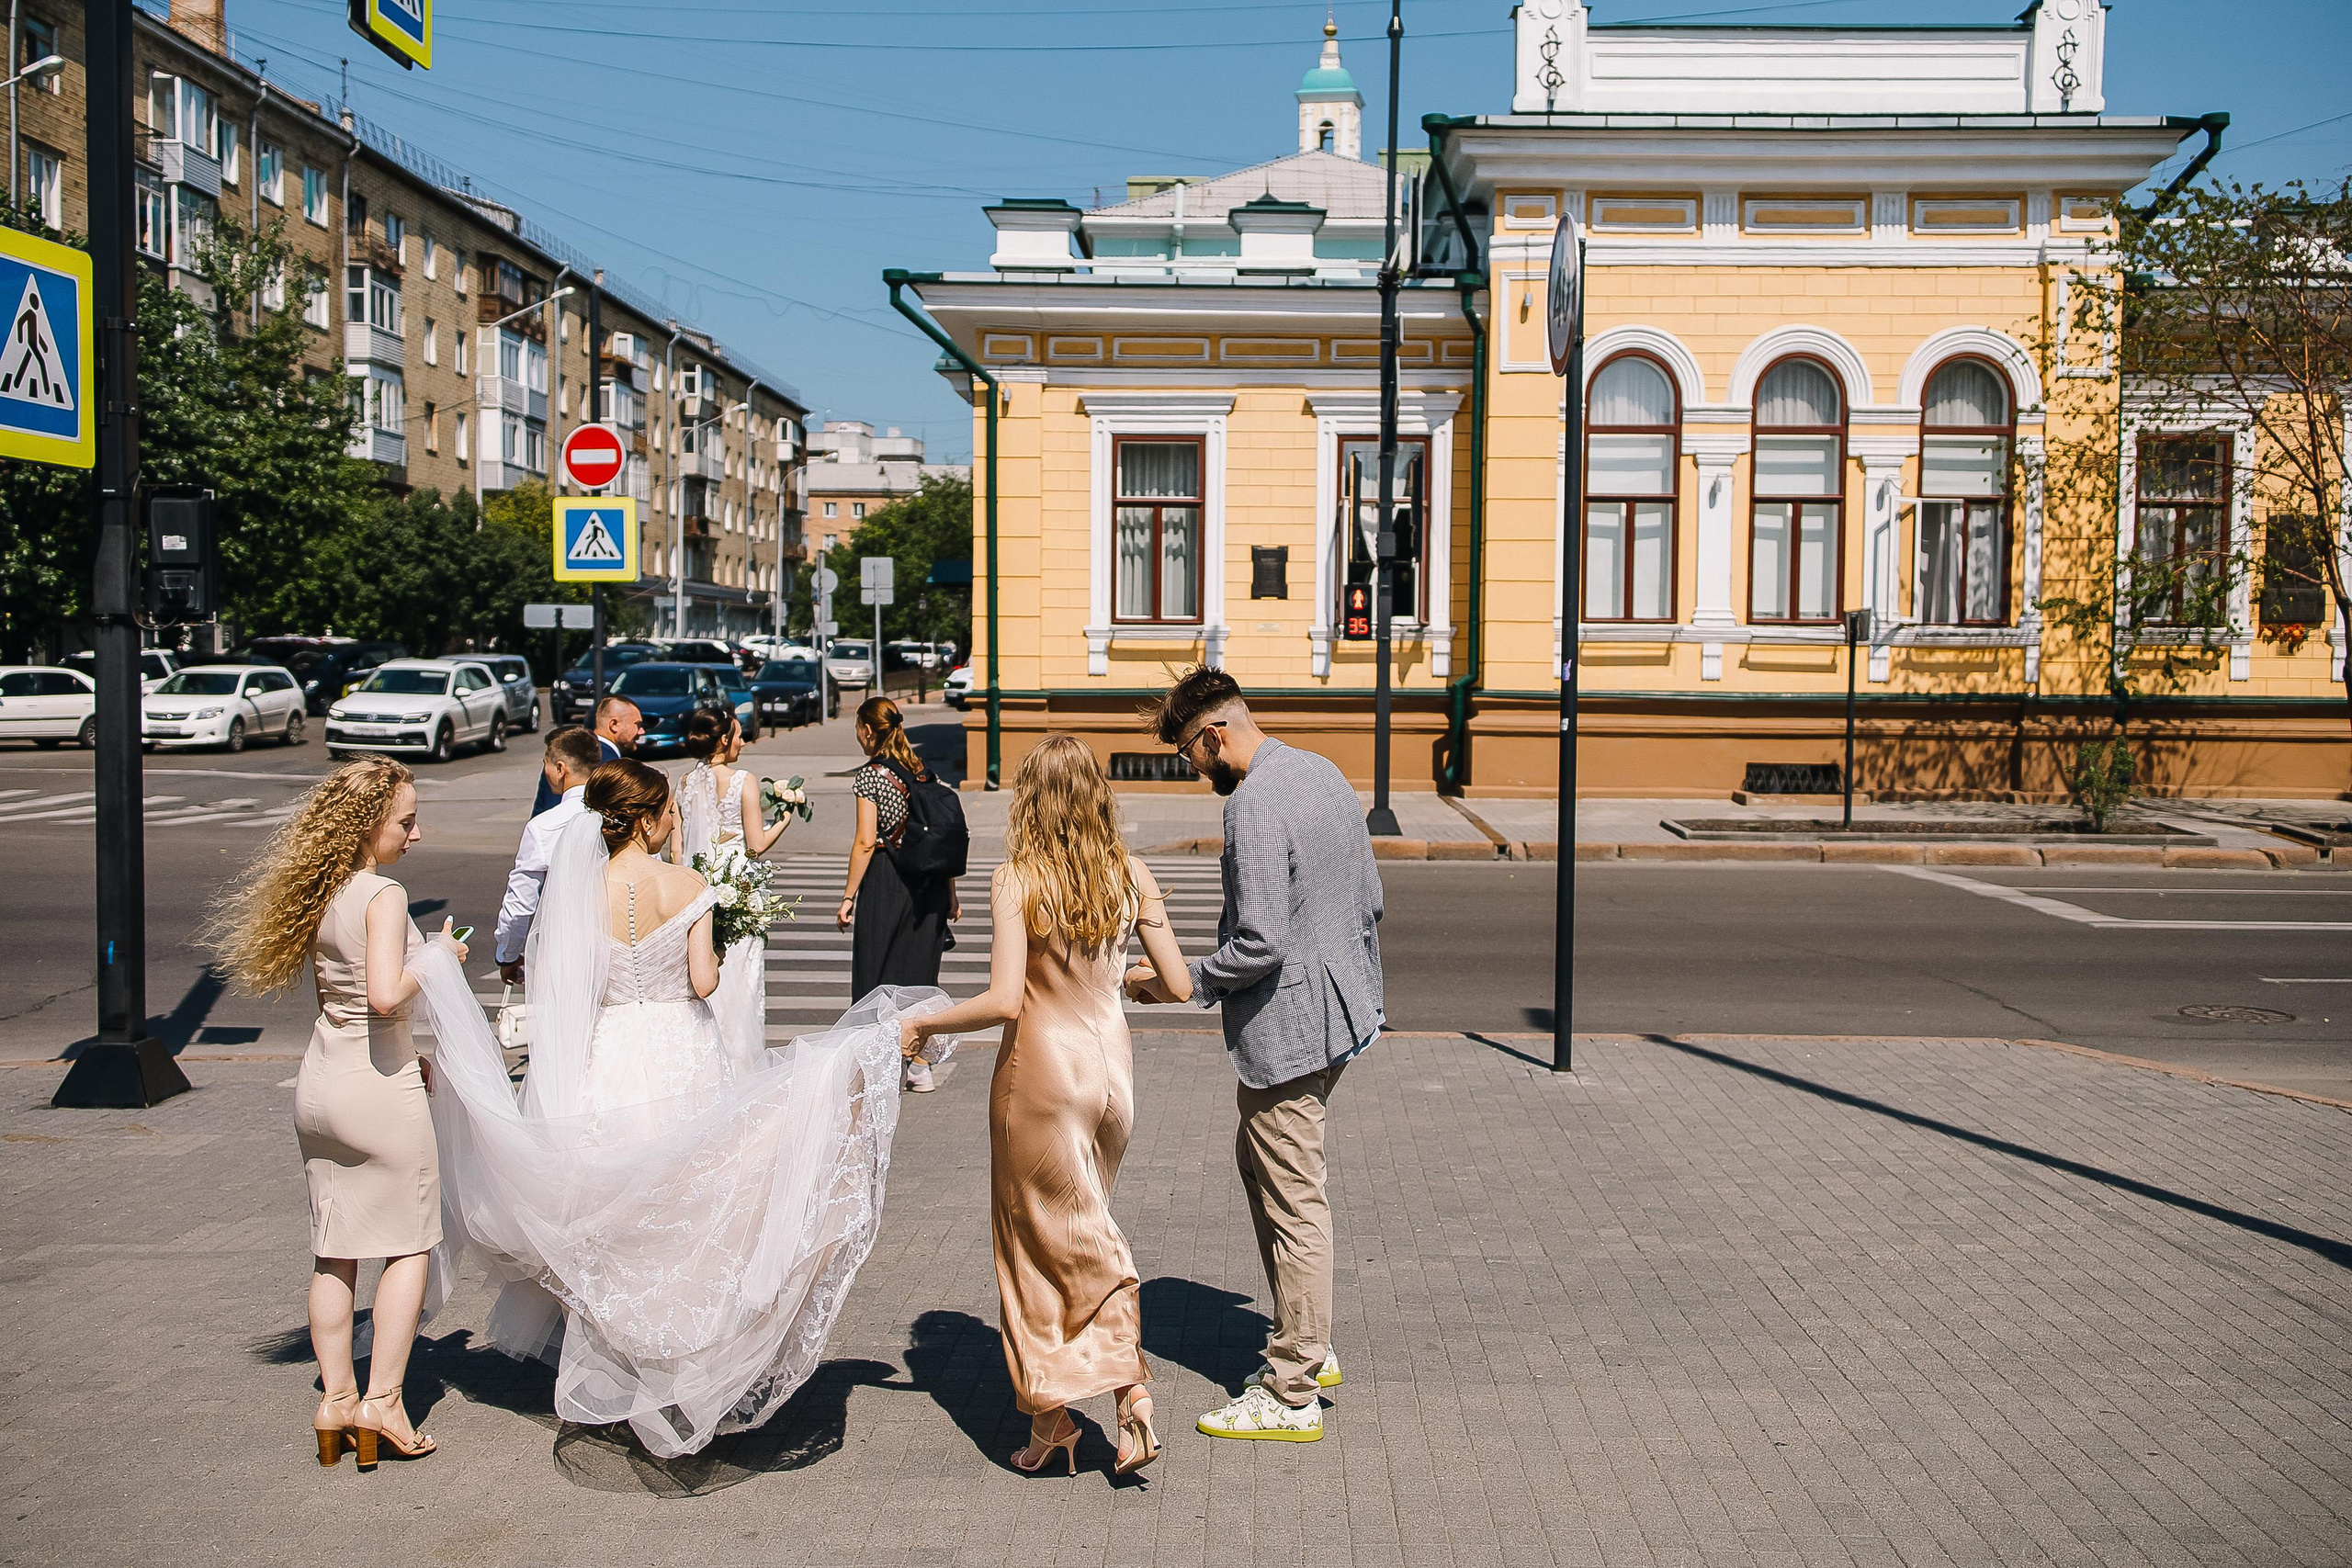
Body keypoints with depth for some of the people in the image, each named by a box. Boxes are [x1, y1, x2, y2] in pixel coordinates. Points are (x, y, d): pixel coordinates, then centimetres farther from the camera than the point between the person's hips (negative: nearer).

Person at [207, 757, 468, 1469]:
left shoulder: (321, 894, 8)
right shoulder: (385, 896, -17)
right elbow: (385, 994, -29)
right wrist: (439, 958, -12)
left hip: (322, 1077, 8)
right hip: (379, 1084, -8)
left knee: (335, 1250, 14)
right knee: (409, 1244, 6)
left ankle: (336, 1399, 19)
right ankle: (381, 1400, 5)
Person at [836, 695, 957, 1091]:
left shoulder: (869, 775, -10)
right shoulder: (923, 772, 6)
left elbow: (865, 842, -14)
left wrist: (849, 896, -8)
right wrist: (951, 893, 13)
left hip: (884, 880, -5)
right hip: (927, 880, 6)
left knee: (878, 970, 6)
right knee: (920, 969, 12)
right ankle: (920, 1066, 17)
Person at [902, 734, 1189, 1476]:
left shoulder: (1016, 880, -14)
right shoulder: (1130, 874, -2)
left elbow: (1004, 999, -22)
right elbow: (1179, 985, -1)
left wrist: (924, 1025, -7)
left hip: (1042, 1069, -4)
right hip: (1112, 1064, 5)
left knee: (1043, 1240, 11)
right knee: (1083, 1232, 20)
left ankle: (1050, 1419, 17)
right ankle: (1128, 1385, 12)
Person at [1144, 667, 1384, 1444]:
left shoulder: (1254, 805, -22)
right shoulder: (1325, 772, 7)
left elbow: (1259, 944, -26)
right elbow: (1369, 899, 15)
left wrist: (1189, 982, -11)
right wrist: (1360, 983, 24)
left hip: (1285, 1024, -10)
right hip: (1339, 1004, 10)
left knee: (1294, 1204, 0)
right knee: (1260, 1162, 23)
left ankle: (1291, 1396, 12)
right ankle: (1310, 1345, 33)